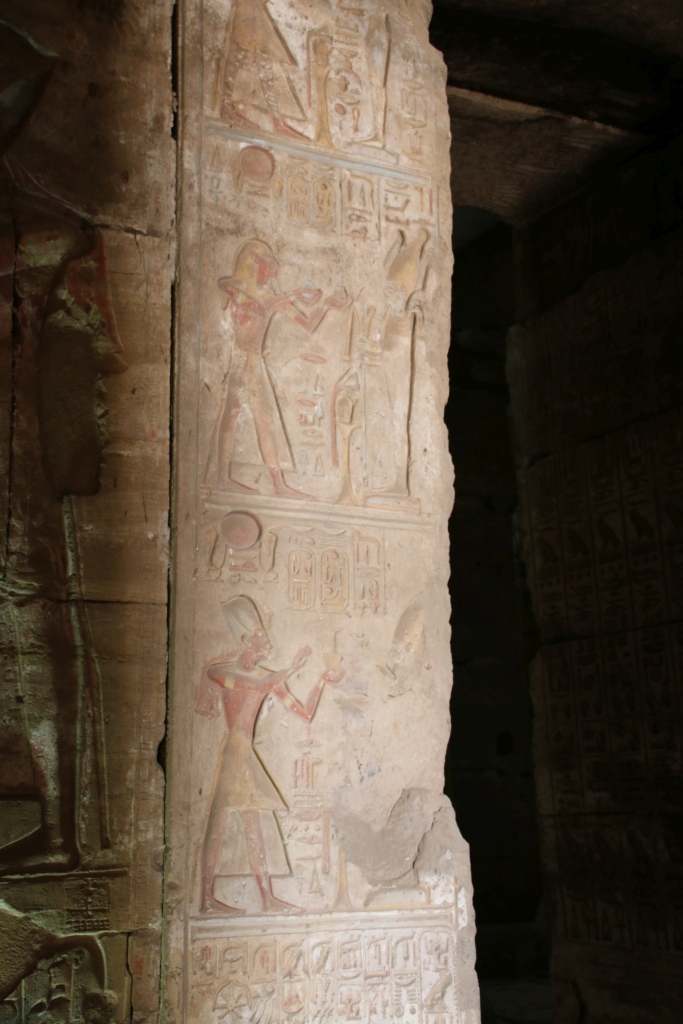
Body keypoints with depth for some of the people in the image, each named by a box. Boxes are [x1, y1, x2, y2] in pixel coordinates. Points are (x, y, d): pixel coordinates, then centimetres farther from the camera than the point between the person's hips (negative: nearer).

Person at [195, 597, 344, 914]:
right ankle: (207, 898, -2)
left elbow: (304, 713, 10)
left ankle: (268, 897, 9)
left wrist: (322, 681, 1)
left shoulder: (268, 677, 11)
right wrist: (292, 668, -18)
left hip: (244, 755, 7)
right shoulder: (217, 670, -7)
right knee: (216, 823, -7)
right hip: (225, 753, -7)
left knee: (253, 826, 7)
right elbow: (259, 686, -24)